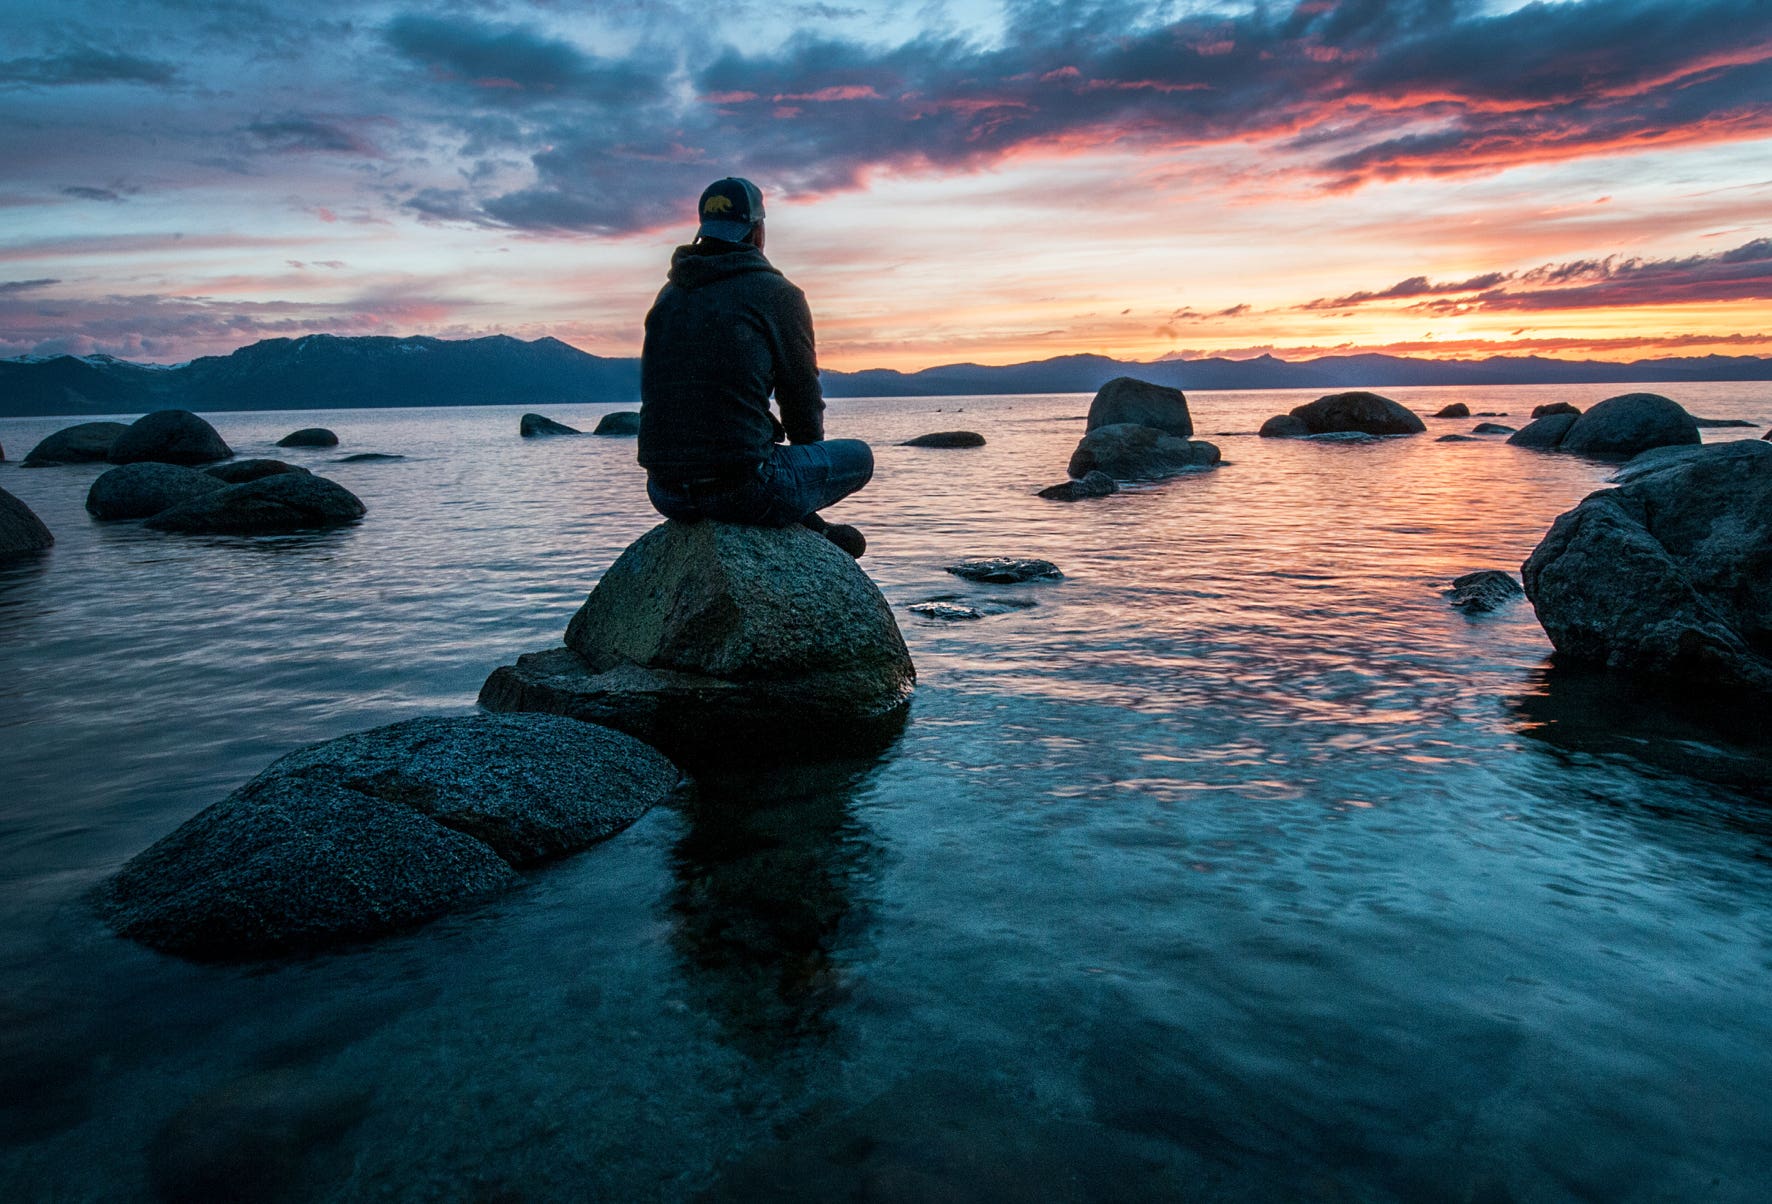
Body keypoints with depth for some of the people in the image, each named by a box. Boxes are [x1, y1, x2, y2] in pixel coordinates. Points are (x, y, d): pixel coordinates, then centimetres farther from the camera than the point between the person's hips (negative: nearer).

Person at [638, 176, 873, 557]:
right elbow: (804, 396, 2)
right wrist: (808, 450, 25)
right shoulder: (778, 294, -3)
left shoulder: (668, 296, 14)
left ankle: (810, 530, 32)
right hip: (742, 490, -6)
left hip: (664, 493, 7)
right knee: (858, 456, 16)